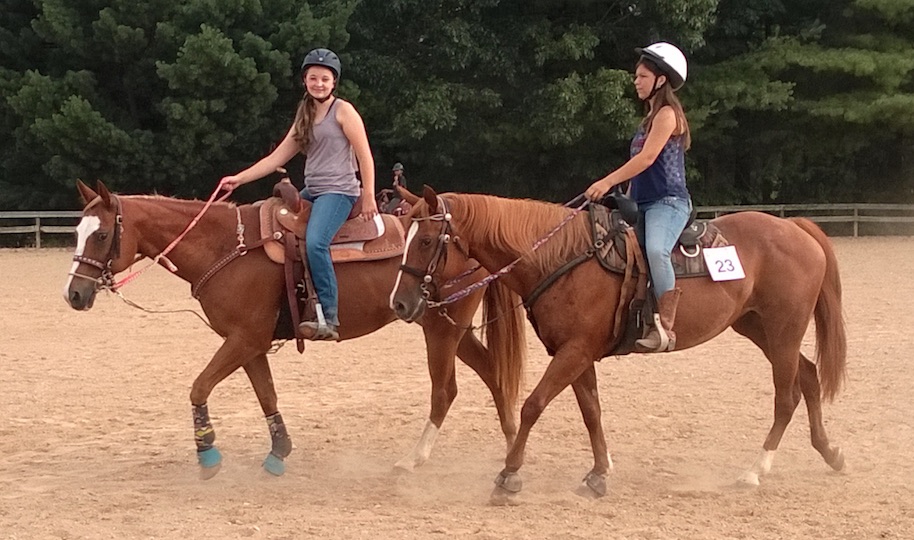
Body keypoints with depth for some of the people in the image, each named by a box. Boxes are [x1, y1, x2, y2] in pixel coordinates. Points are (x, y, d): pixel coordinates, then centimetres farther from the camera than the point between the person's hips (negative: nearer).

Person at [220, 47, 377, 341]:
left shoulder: (343, 111, -2)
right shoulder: (305, 117, 18)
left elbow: (365, 156, -6)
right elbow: (277, 158, 16)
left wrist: (368, 196, -12)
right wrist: (238, 179, 10)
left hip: (338, 191, -9)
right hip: (310, 192, 9)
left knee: (315, 242, -31)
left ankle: (328, 318, -32)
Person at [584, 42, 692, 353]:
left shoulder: (667, 114, -6)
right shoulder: (650, 118, 23)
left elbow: (648, 157, -19)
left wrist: (607, 182, -23)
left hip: (668, 202, -11)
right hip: (643, 204, 11)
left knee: (655, 250, -36)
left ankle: (665, 327, -40)